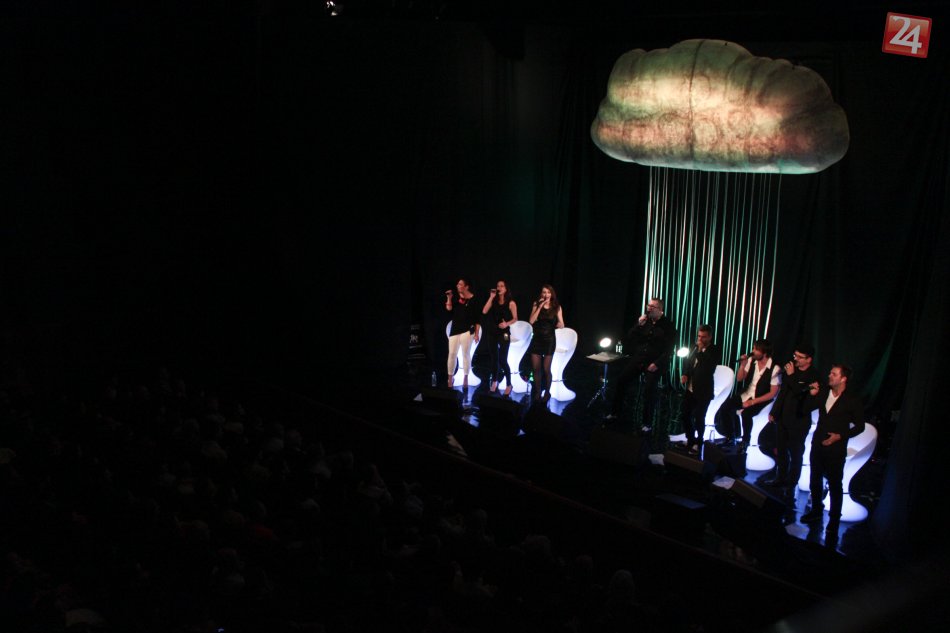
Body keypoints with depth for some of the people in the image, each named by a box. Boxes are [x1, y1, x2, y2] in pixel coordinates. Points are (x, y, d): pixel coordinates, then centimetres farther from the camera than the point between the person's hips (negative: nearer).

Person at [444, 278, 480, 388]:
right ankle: (450, 377, 14)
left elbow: (478, 318, -5)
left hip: (467, 329, -4)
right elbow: (449, 308, -4)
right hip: (455, 329, 4)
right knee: (452, 354, 3)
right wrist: (449, 298, -16)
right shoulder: (455, 296, 5)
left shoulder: (474, 299, -6)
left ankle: (465, 378, 10)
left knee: (466, 354, 1)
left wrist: (477, 333, -7)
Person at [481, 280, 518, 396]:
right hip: (492, 332, 4)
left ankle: (508, 384, 5)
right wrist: (491, 297, -10)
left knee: (502, 360, -8)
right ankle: (494, 382, 27)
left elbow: (515, 318, -2)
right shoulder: (494, 301, 5)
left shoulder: (511, 303, -4)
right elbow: (484, 312, -8)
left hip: (504, 333, -4)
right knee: (494, 358, 13)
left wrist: (507, 324, -21)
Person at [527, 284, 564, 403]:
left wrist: (558, 324, -24)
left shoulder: (556, 307, -2)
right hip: (537, 339, 2)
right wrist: (540, 307, -15)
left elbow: (561, 325, 0)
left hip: (549, 340, -2)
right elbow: (531, 321, -11)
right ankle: (537, 391, 20)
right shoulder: (537, 305, 0)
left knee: (546, 369, 1)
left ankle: (547, 392, 17)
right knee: (536, 368, 5)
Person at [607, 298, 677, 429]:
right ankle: (615, 413, 12)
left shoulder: (668, 326, -6)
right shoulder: (644, 321, 6)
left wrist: (657, 364, -16)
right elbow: (630, 339, 4)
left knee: (649, 390, -13)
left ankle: (647, 423, 1)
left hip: (654, 364, -5)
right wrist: (638, 326, -10)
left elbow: (669, 349, -9)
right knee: (621, 381, -1)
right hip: (638, 359, 5)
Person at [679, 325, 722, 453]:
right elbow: (687, 362, 17)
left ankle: (698, 442, 22)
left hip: (703, 390, -6)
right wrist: (685, 374, -2)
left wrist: (701, 350, -23)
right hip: (690, 388, 6)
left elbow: (708, 367, -25)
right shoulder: (695, 347, 7)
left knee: (699, 418, 1)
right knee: (686, 415, 9)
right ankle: (690, 439, 29)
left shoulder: (715, 350, -11)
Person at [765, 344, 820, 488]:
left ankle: (791, 480, 18)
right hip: (782, 417, 6)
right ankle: (780, 478, 24)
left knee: (795, 453, 6)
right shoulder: (791, 368, 3)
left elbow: (801, 393, -26)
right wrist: (774, 412, 14)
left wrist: (791, 376, -21)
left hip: (798, 420, -6)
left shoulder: (813, 376, -14)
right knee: (781, 450, 13)